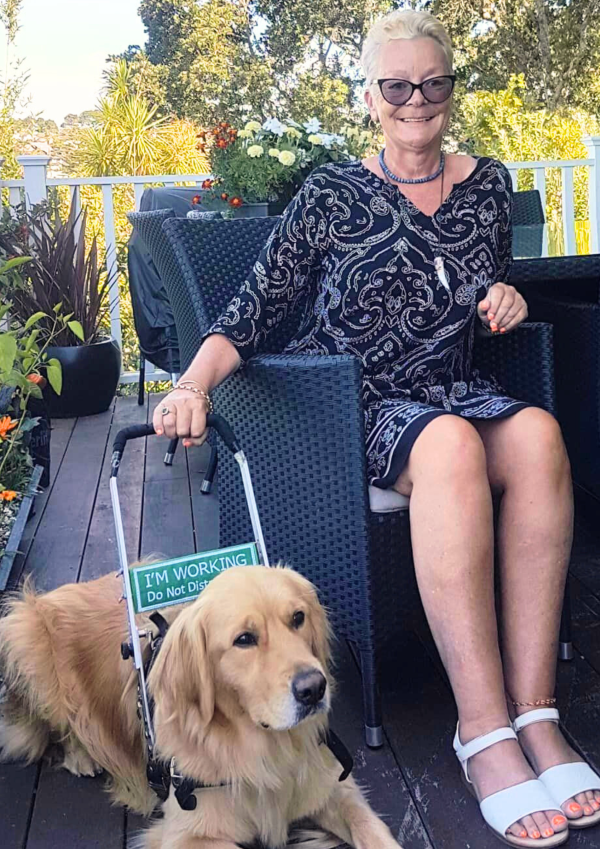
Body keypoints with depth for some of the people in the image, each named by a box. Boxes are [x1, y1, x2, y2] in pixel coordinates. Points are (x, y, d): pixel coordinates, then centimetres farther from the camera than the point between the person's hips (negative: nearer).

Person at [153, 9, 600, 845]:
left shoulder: (488, 186, 12)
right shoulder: (333, 194, 0)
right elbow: (253, 311, -5)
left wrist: (504, 301, 3)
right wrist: (192, 384, -21)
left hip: (453, 392, 4)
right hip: (353, 405, -3)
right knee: (452, 443, -37)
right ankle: (484, 729, -34)